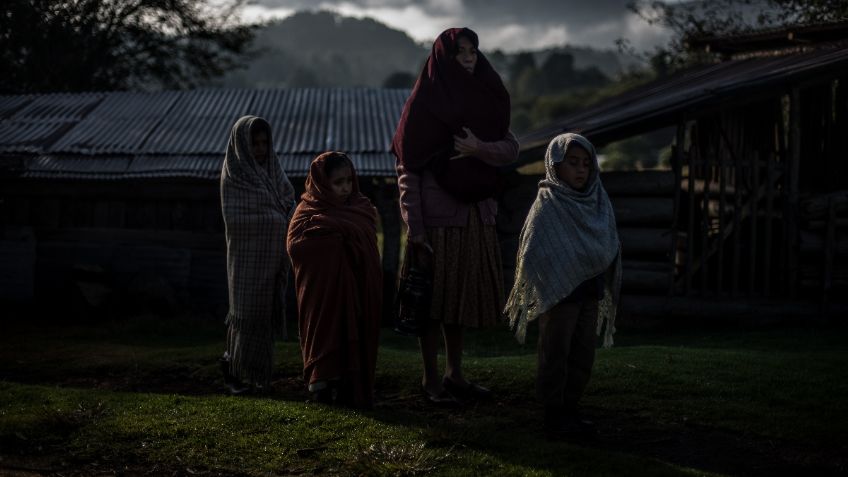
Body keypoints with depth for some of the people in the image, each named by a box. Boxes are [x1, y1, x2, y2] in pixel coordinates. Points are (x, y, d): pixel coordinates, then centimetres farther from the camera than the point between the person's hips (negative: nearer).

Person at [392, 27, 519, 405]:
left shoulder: (483, 101, 10)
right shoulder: (423, 106, -7)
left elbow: (511, 149, 3)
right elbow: (407, 171, -10)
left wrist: (479, 149, -18)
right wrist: (415, 228, -16)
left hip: (475, 217, 6)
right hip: (437, 217, -6)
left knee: (462, 296, 12)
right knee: (433, 298, 1)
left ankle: (455, 374, 23)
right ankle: (431, 378, 11)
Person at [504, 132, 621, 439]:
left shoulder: (598, 203, 7)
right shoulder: (547, 206, -11)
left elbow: (610, 247, 11)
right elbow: (532, 253, -15)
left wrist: (604, 285, 2)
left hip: (590, 291, 6)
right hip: (558, 295, -6)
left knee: (582, 357, 12)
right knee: (555, 355, 2)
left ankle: (570, 411, 23)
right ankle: (553, 416, 8)